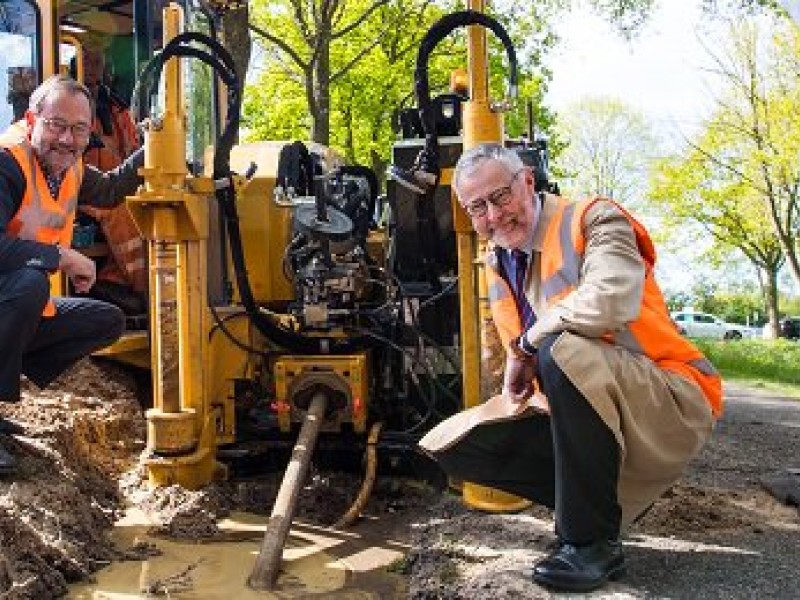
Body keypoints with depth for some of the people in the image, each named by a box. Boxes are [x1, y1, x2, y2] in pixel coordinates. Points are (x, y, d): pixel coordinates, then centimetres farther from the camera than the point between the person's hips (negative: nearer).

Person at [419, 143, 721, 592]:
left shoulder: (593, 218, -11)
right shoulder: (497, 263, 10)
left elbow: (610, 300, -32)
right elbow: (518, 354, 16)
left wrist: (528, 344, -20)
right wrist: (515, 384, -8)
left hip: (670, 402, -8)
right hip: (573, 412, 8)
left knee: (562, 349, -37)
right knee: (451, 446, -1)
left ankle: (595, 541, -20)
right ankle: (612, 494, 6)